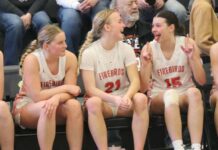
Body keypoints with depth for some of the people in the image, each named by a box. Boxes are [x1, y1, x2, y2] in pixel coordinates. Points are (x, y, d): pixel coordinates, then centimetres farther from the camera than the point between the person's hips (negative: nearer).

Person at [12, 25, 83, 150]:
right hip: (26, 107, -4)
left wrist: (57, 98, -38)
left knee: (74, 105, -29)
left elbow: (69, 91, -15)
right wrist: (65, 88, -22)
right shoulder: (32, 60, -23)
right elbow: (36, 96, -27)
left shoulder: (70, 58, -11)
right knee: (46, 107, -37)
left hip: (56, 103, 4)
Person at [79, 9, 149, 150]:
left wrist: (127, 97, -31)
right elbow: (90, 89, -16)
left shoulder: (126, 48, -1)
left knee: (141, 98, -30)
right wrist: (114, 99, -33)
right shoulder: (89, 53, -10)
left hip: (123, 99, 3)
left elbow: (135, 80, -9)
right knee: (92, 103, -37)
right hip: (103, 101, -3)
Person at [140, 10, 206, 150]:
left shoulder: (188, 43, -5)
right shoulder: (149, 49, -6)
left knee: (194, 92, -34)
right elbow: (143, 88, -6)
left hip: (185, 95, 1)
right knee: (170, 94, -36)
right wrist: (145, 64, -21)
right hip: (159, 98, -1)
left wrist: (192, 58, -19)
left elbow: (201, 81, -5)